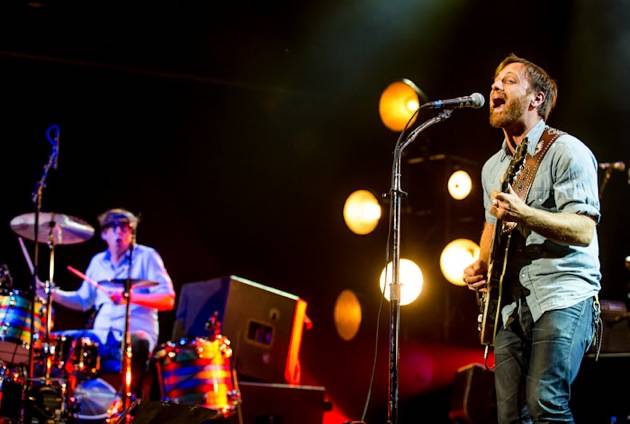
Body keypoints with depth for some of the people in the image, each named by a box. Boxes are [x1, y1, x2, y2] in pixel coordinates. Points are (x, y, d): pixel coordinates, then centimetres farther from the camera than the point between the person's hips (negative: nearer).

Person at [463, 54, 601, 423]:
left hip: (562, 298, -7)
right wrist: (481, 266, 14)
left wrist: (523, 214, -27)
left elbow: (584, 230, -14)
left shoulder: (566, 151, -5)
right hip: (511, 304, 7)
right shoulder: (493, 167, 19)